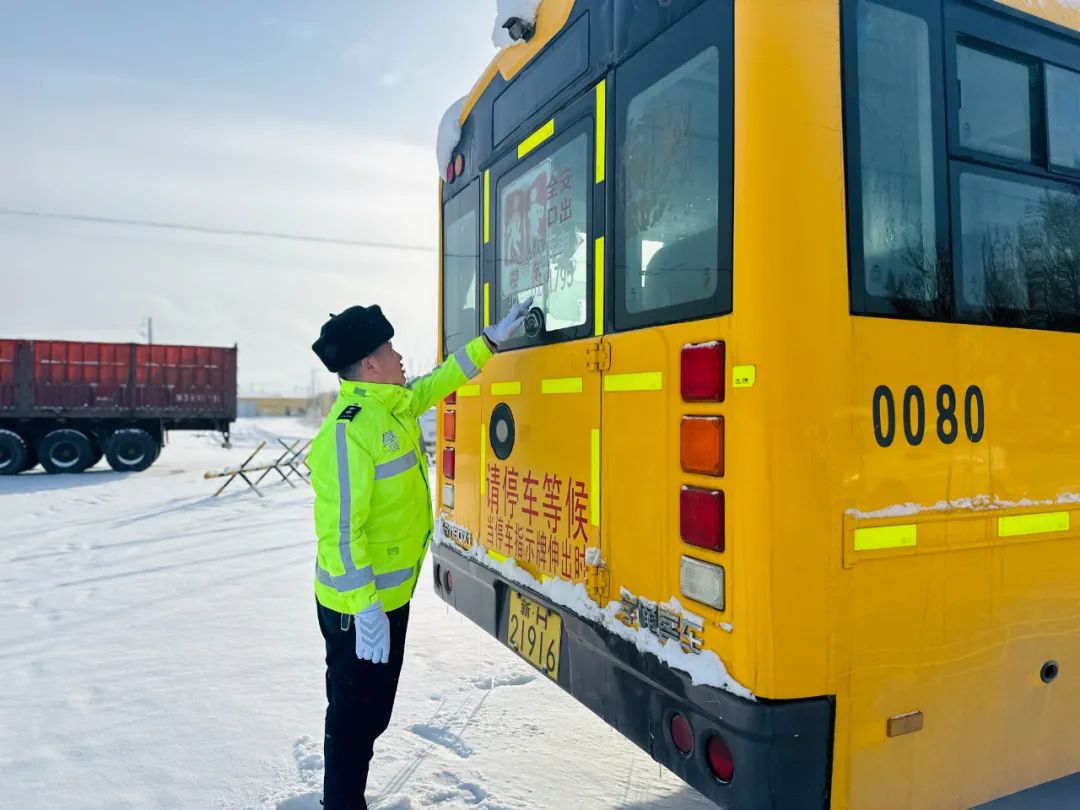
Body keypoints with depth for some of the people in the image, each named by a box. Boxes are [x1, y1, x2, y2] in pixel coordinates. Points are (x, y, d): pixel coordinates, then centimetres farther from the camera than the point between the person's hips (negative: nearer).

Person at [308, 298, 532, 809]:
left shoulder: (396, 404, 4)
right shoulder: (348, 430, -24)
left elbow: (440, 382, 23)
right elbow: (340, 529, -27)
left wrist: (492, 340, 23)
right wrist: (364, 608, -27)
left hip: (393, 593, 9)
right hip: (360, 606, -9)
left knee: (374, 710, 23)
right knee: (354, 716, 6)